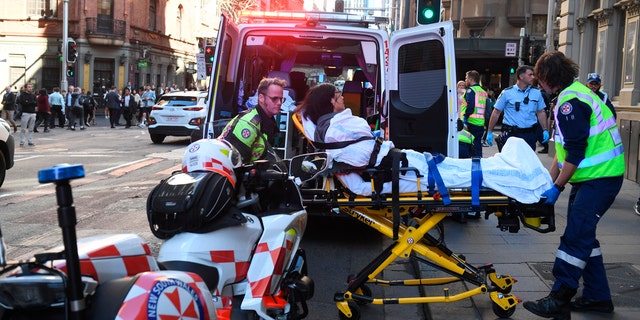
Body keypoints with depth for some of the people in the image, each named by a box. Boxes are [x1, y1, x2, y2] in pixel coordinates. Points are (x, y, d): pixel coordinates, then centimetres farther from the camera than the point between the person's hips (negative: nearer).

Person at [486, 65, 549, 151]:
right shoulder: (507, 93, -4)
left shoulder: (536, 93, 6)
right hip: (511, 134, -3)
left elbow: (541, 113, 12)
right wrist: (489, 132, -2)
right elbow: (496, 113, 0)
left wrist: (545, 130, 4)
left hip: (530, 134, 3)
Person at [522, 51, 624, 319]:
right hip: (591, 177, 11)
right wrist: (549, 179, 15)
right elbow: (565, 148, 18)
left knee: (575, 237, -10)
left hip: (600, 178, -11)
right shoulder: (574, 94, 16)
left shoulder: (571, 101, -18)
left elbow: (575, 153, -21)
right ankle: (597, 296, 24)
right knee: (583, 235, 15)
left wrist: (557, 187, -14)